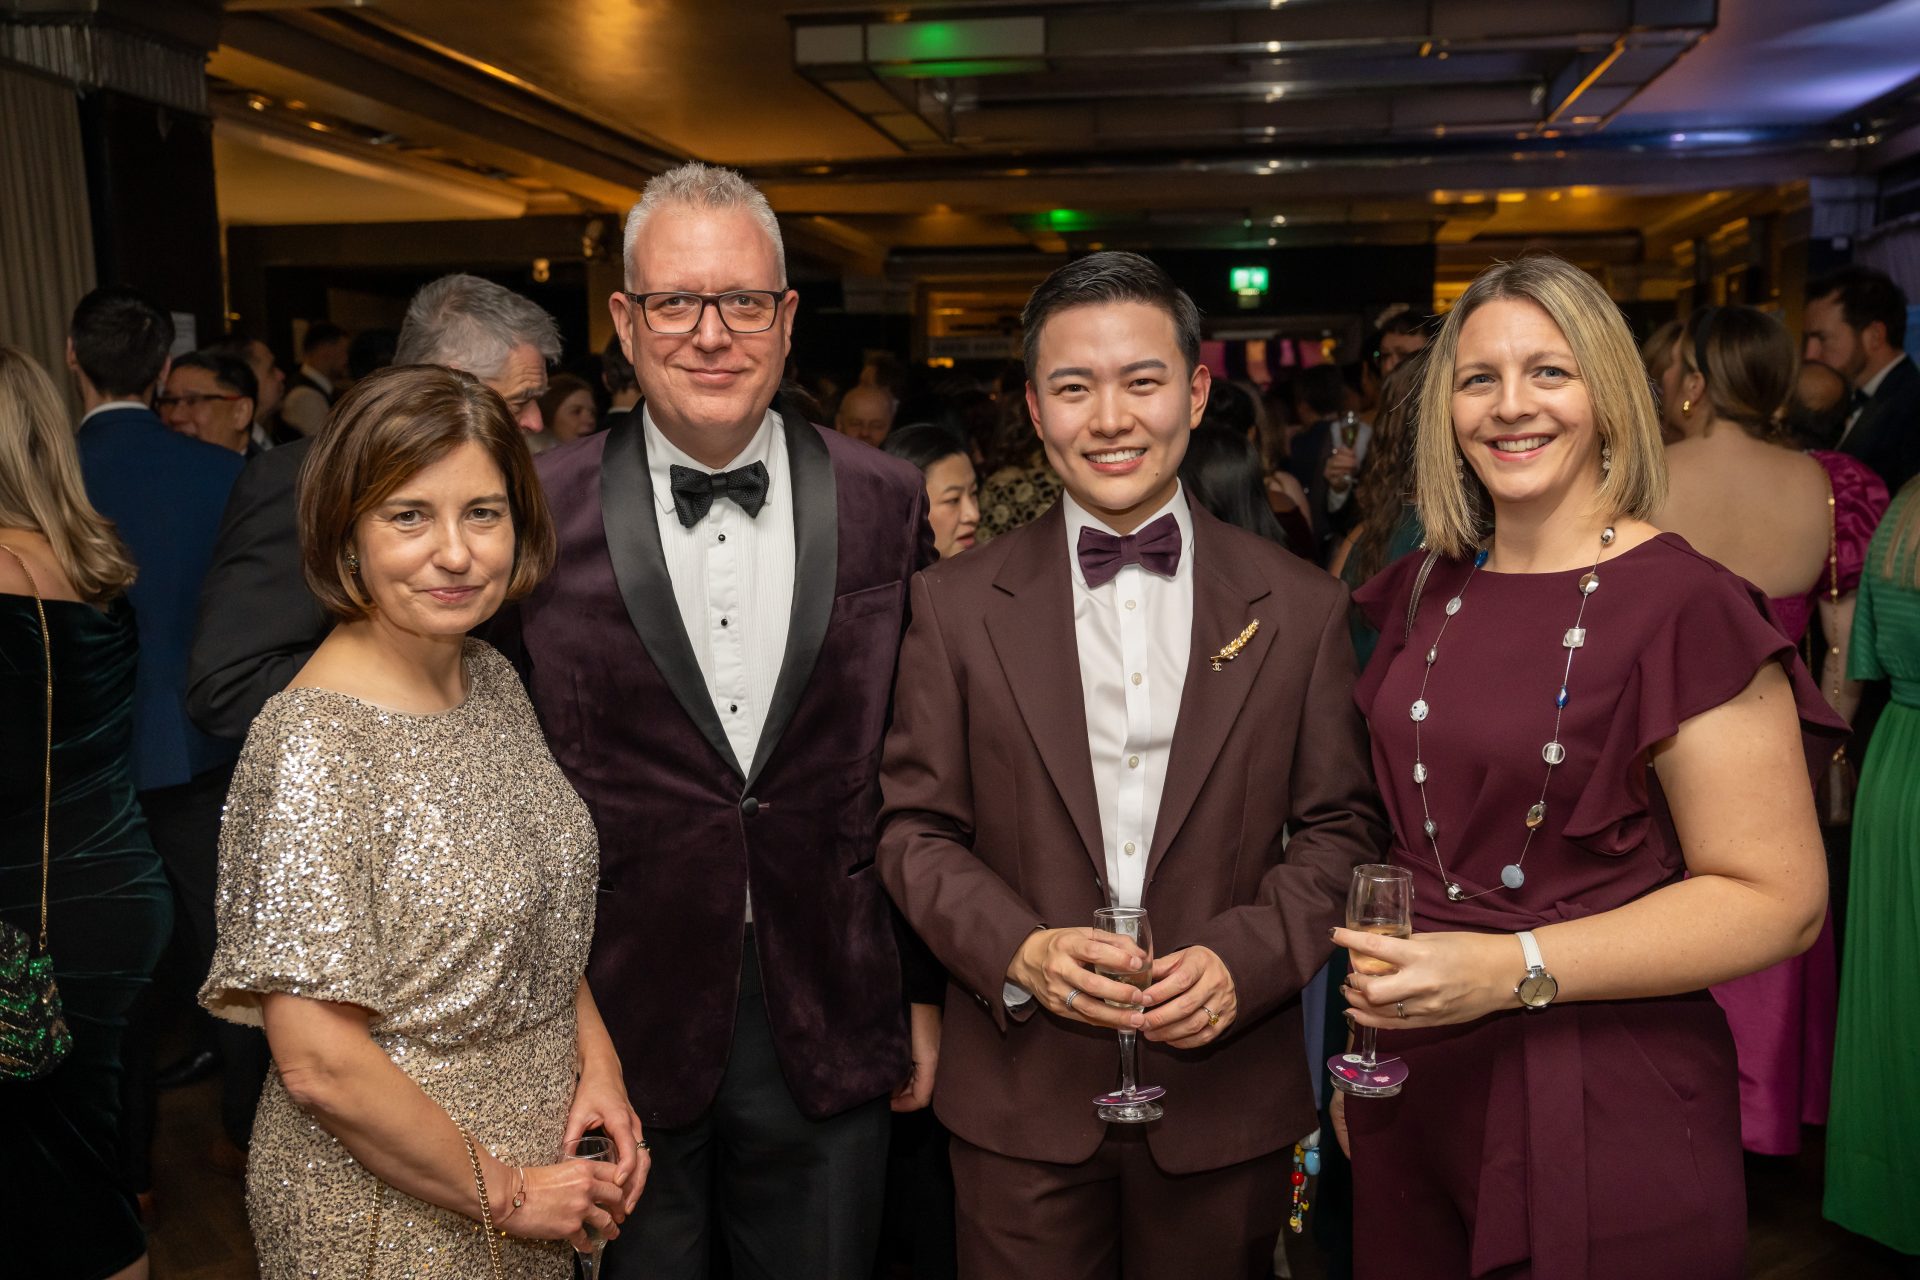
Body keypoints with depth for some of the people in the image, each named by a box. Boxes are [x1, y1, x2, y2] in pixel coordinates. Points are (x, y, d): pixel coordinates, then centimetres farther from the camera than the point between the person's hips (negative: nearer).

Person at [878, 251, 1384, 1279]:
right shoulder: (954, 605, -2)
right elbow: (915, 827, 0)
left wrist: (1243, 961, -13)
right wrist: (1019, 951, -15)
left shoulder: (1300, 608, 0)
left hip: (1226, 1096, 1)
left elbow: (1338, 827, 2)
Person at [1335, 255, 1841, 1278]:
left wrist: (1512, 968, -23)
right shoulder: (1424, 593, 5)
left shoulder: (1686, 606, -13)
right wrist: (1358, 1041, 14)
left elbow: (1777, 900, -15)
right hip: (1413, 1089, 5)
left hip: (1610, 1117, -5)